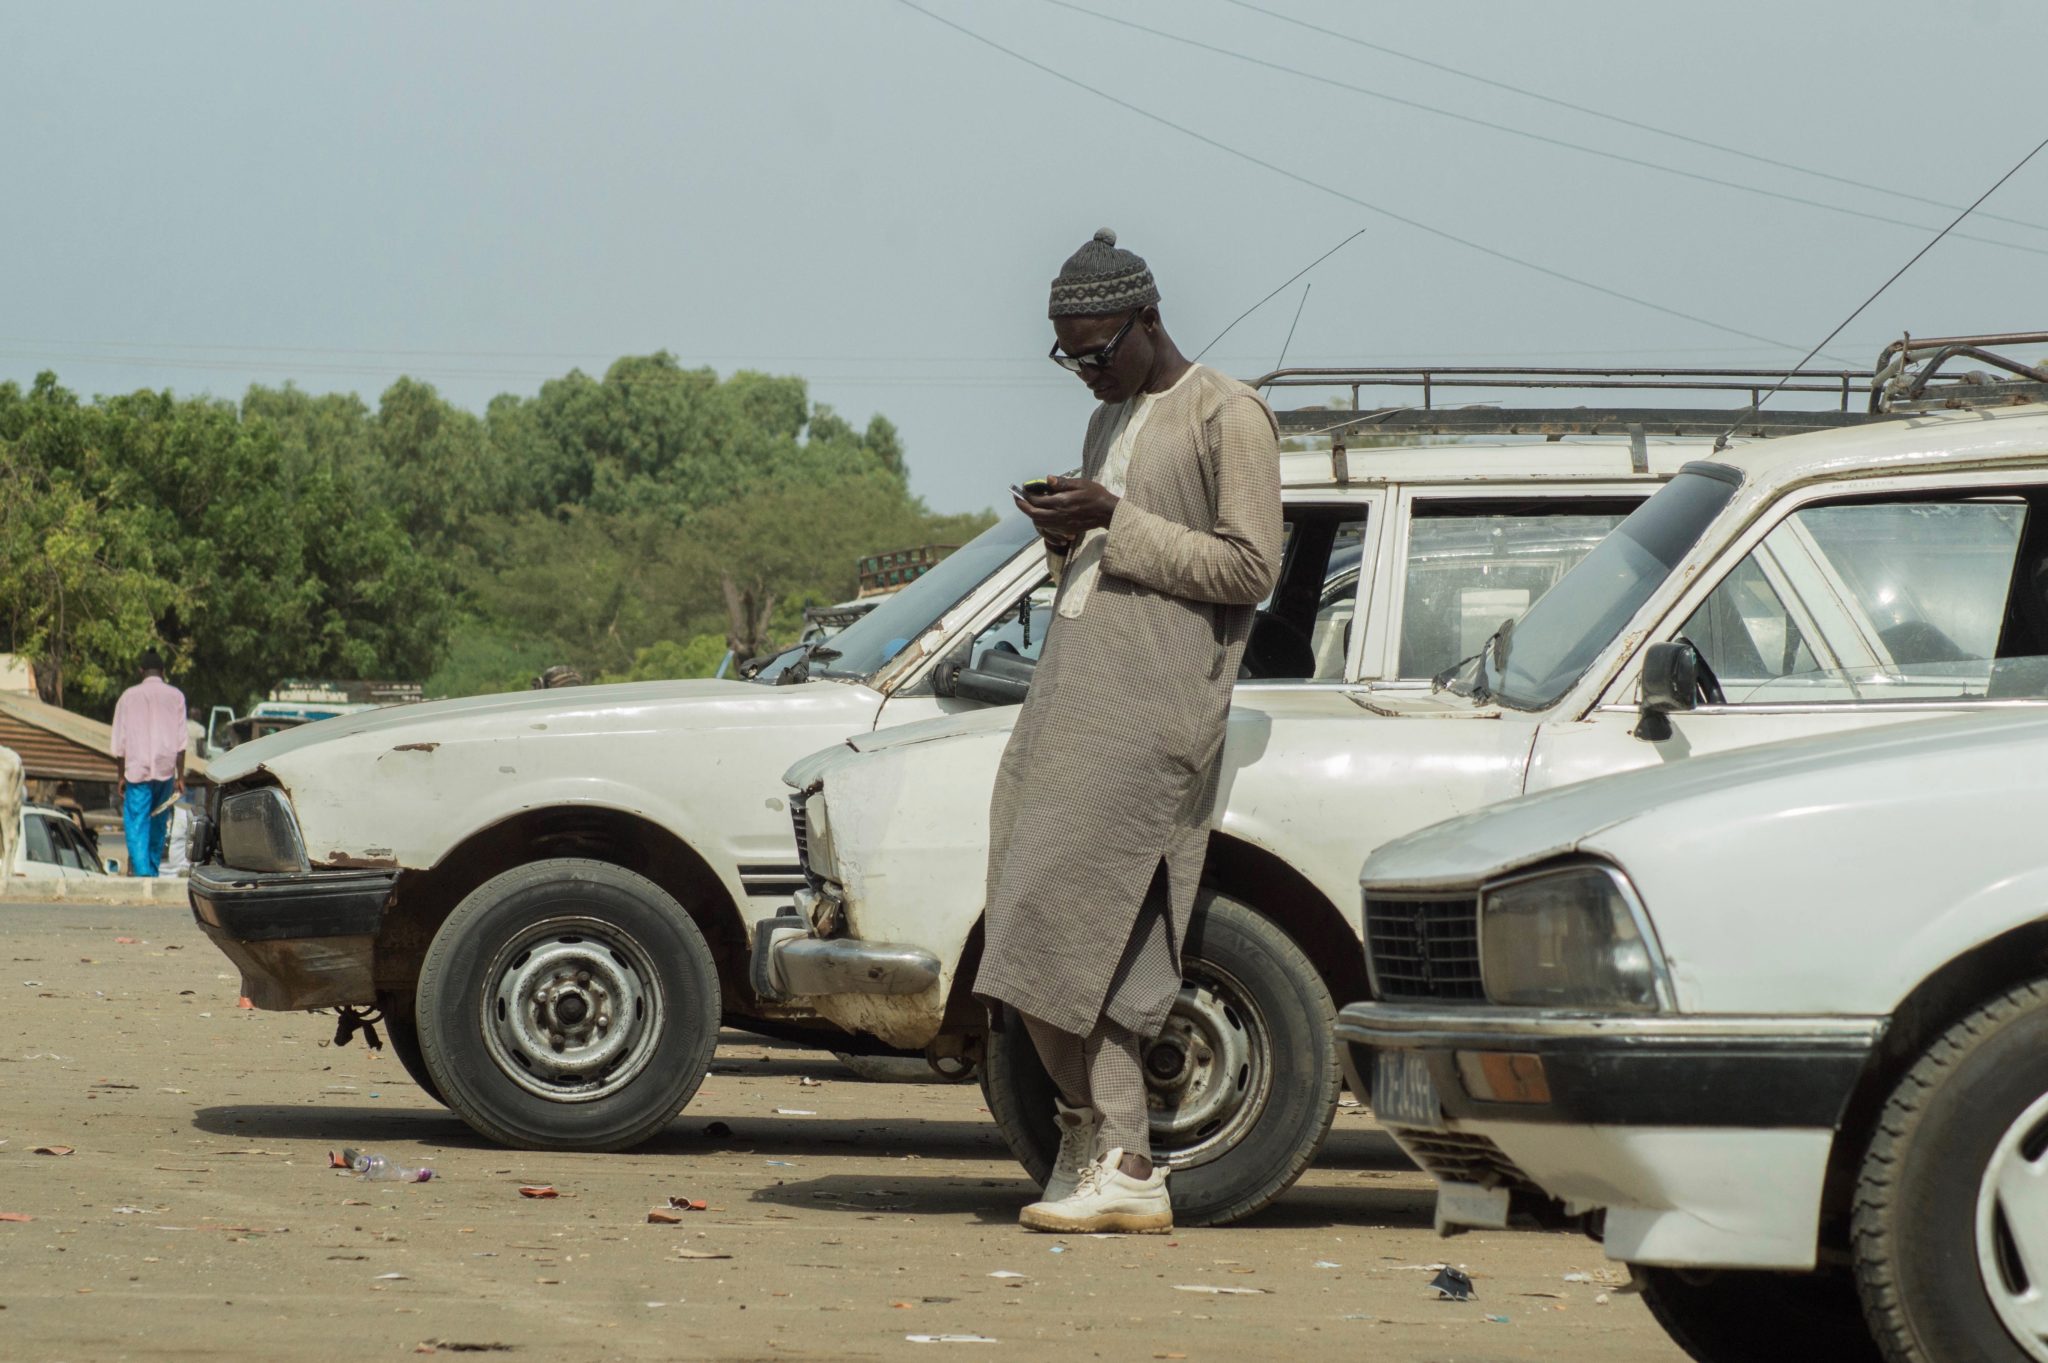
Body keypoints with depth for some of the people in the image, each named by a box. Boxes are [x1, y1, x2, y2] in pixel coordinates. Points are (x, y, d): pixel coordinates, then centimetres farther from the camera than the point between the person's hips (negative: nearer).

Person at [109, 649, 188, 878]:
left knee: (136, 826, -6)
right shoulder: (175, 696, 4)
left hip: (137, 768, -2)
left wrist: (122, 775, 11)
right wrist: (180, 776, 4)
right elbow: (181, 741, 1)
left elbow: (119, 741, 4)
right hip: (165, 769, 2)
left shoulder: (129, 696, 3)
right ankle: (153, 870, 21)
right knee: (159, 825, 15)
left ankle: (143, 872, -22)